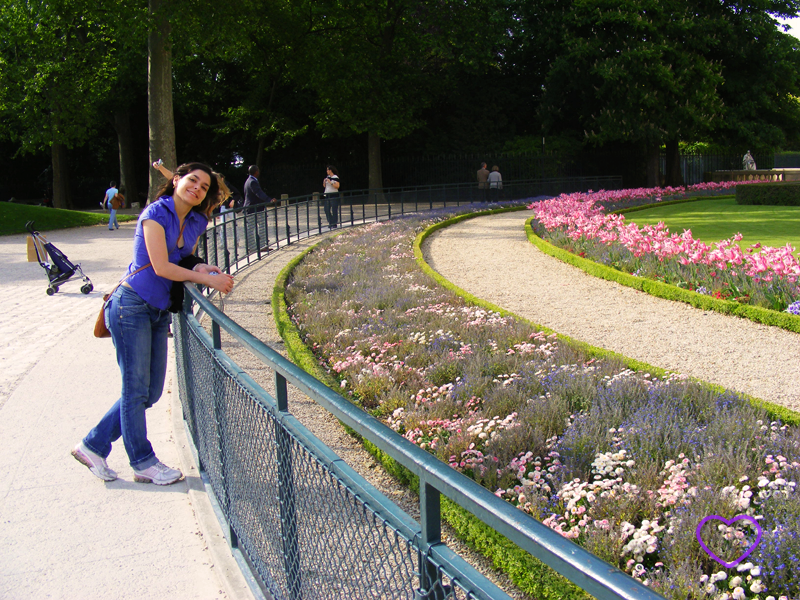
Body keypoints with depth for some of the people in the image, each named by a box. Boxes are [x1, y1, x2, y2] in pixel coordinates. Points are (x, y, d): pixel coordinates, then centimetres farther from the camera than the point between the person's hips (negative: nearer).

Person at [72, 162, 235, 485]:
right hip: (131, 307, -8)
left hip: (159, 311, 8)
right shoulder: (156, 213, -12)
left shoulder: (196, 223, 10)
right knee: (136, 388, 0)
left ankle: (92, 445, 22)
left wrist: (198, 266, -2)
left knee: (150, 392, 9)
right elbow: (161, 267, -17)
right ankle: (144, 463, 13)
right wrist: (208, 278, -15)